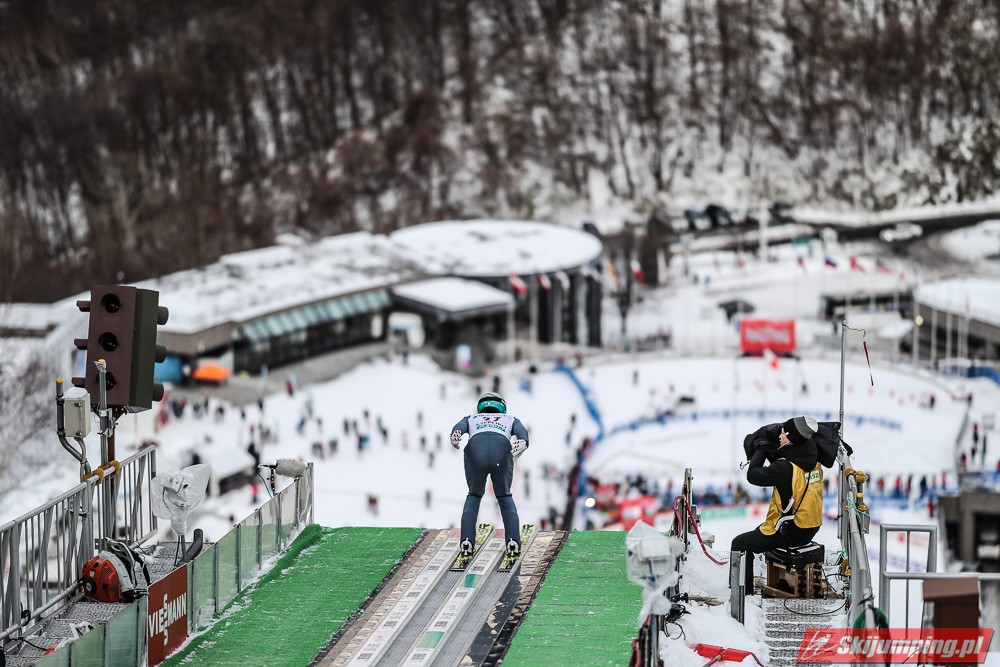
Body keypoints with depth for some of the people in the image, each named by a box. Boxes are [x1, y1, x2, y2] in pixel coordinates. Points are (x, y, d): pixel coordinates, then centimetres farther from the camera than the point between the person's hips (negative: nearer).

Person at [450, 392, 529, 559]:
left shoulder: (471, 419, 40)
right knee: (504, 496, 23)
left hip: (476, 447, 0)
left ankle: (466, 542, 9)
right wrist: (522, 443, -7)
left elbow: (459, 427, 14)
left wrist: (455, 438, -7)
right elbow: (521, 431, 14)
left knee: (474, 496, 24)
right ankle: (513, 541, 7)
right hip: (502, 448, 0)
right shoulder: (510, 420, 40)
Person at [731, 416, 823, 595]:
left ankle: (743, 593, 6)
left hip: (790, 532, -9)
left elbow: (753, 476, -15)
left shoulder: (786, 467, -26)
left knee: (740, 544, 6)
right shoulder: (812, 459, 0)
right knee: (759, 532, 34)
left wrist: (761, 451, -2)